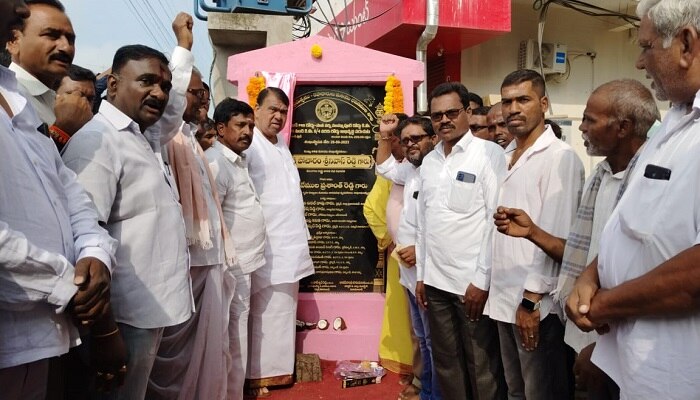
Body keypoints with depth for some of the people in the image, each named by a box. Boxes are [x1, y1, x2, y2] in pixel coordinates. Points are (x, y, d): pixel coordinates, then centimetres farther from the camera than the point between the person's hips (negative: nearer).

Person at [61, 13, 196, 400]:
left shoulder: (141, 138, 12)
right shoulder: (96, 140, -15)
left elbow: (173, 111, 33)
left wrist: (183, 45, 36)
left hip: (152, 308, 9)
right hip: (127, 314, -9)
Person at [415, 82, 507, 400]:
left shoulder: (489, 154, -7)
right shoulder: (429, 161, 11)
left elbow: (497, 220, -11)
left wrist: (483, 280, -13)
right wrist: (421, 274, 12)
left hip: (472, 281, -5)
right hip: (435, 280, 6)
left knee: (482, 367, 7)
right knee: (446, 362, 16)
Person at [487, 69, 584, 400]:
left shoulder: (560, 157, -11)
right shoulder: (505, 157, 11)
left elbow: (556, 234, -16)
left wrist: (532, 299, -17)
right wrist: (494, 288, 13)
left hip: (535, 301, -7)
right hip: (504, 296, 7)